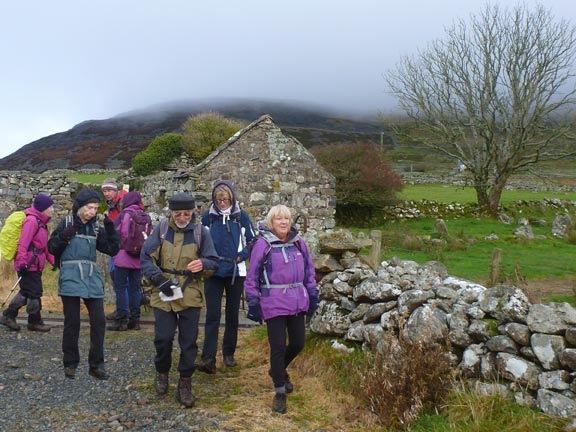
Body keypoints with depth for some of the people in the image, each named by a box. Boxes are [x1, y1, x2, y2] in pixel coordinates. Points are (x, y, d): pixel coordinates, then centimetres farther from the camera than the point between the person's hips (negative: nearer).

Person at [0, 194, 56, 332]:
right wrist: (23, 262, -25)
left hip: (34, 265, 10)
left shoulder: (40, 222, 16)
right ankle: (35, 322, 11)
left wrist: (53, 260, 16)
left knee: (26, 292, 15)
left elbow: (44, 246, 20)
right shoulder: (32, 220, -15)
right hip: (29, 265, -10)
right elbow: (23, 243, -21)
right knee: (34, 292, -1)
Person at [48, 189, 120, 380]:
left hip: (92, 279, 3)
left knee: (99, 321, 0)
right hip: (70, 278, -3)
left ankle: (96, 364, 12)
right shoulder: (67, 223, 0)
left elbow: (112, 250, 4)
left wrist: (111, 230, -9)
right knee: (72, 322, 3)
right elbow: (52, 248, 1)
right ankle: (70, 363, 19)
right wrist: (63, 237, -17)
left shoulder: (96, 227, 8)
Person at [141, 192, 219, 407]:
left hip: (190, 295, 0)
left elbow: (213, 262, 1)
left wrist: (203, 264, -22)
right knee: (163, 337, 3)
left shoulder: (201, 232, -1)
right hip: (163, 294, 0)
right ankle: (162, 373, 31)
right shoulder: (160, 229, -1)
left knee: (188, 341, 5)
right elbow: (146, 257, -2)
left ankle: (185, 383, 20)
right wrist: (159, 279, -16)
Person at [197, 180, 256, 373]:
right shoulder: (207, 216, 0)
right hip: (213, 272, -1)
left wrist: (242, 256, -7)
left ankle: (229, 354, 23)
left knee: (232, 314, 10)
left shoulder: (241, 216, 0)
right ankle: (208, 358, -9)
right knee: (212, 315, -7)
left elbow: (252, 240, 8)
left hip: (236, 272, 1)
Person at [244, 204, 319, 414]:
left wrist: (312, 295, 12)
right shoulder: (263, 244, -7)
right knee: (278, 346, 0)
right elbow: (252, 276, -5)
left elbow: (309, 270, 15)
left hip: (297, 302, 5)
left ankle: (279, 370, 41)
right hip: (274, 303, -5)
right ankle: (280, 392, 16)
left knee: (298, 343, 11)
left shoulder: (298, 242, 7)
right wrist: (253, 303, -6)